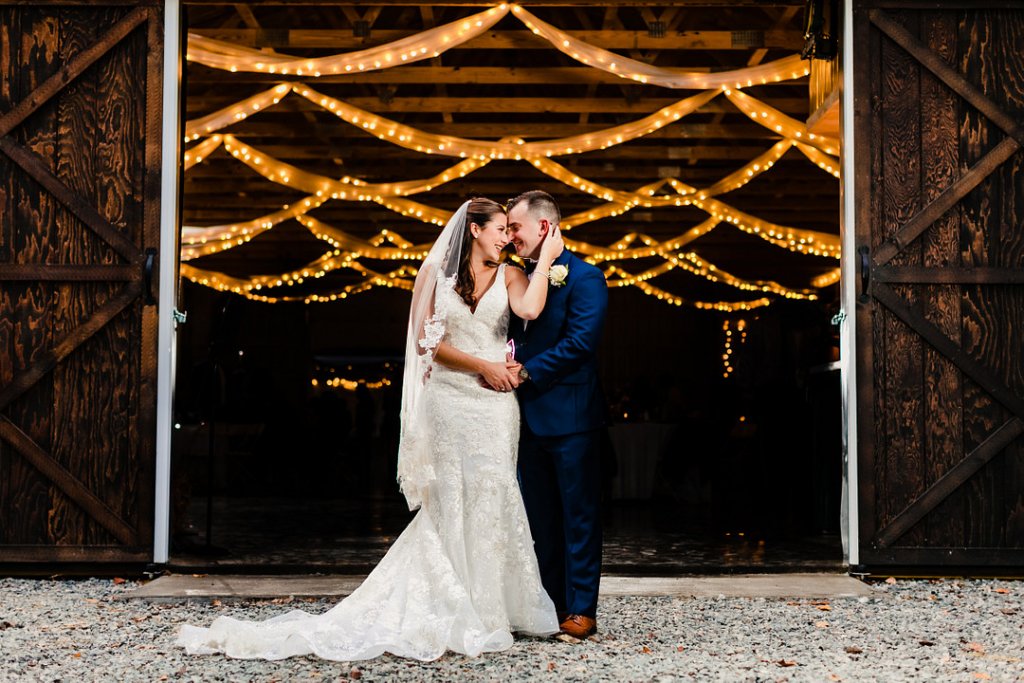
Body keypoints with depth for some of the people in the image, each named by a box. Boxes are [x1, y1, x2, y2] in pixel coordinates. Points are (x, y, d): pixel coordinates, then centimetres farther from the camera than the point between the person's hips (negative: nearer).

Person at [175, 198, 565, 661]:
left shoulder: (509, 276, 8)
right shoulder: (436, 271, 5)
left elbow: (530, 310, -14)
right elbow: (427, 340, -1)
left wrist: (547, 256, -10)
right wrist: (482, 366, -7)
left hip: (494, 405, 2)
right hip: (448, 400, -1)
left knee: (489, 500, 2)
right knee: (450, 503, 2)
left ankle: (490, 607, 16)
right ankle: (461, 614, 11)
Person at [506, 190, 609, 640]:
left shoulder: (584, 277, -8)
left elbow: (579, 342, -17)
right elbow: (513, 337, 15)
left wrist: (526, 373, -19)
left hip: (569, 415, -8)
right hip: (529, 417, 8)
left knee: (578, 516, 0)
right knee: (541, 519, 13)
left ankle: (581, 610, 6)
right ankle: (550, 605, 21)